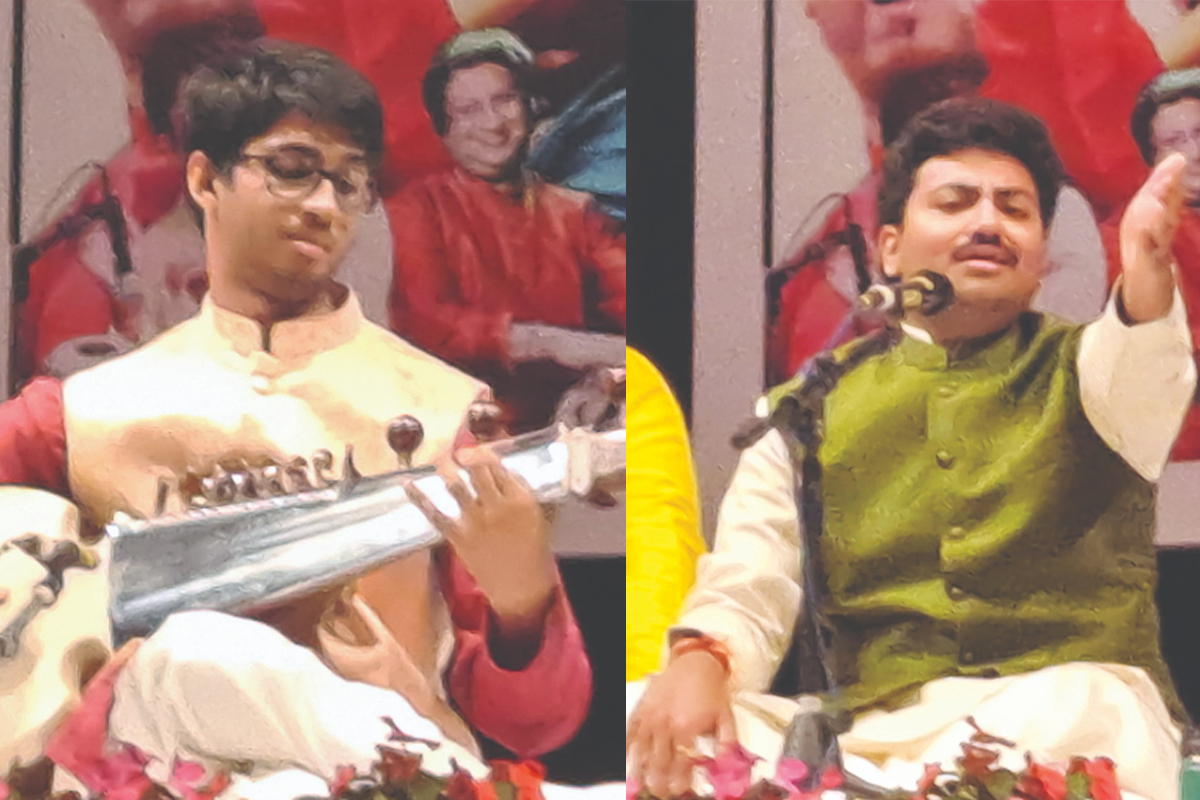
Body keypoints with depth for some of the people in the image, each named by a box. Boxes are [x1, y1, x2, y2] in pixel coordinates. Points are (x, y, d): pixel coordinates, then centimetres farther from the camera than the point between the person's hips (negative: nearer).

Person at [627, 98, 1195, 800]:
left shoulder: (1079, 367, 12)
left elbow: (1142, 396, -13)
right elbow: (745, 592, 8)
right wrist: (699, 658, -18)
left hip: (1072, 703, -1)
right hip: (865, 731, 2)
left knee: (1076, 712, -39)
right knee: (639, 718, -24)